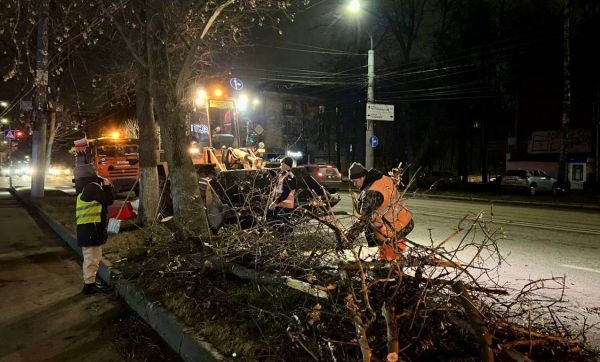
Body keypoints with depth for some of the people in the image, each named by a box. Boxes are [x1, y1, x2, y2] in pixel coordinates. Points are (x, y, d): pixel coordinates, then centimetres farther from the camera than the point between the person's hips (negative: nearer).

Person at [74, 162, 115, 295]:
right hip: (91, 228, -10)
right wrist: (107, 185, -2)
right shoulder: (92, 187, -16)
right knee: (92, 257, -4)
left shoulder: (86, 187, 15)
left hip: (87, 227, 10)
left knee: (92, 257, 20)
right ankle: (89, 285, 1)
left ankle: (91, 281, 30)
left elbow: (104, 199, 20)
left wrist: (105, 186, 9)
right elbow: (108, 200, -13)